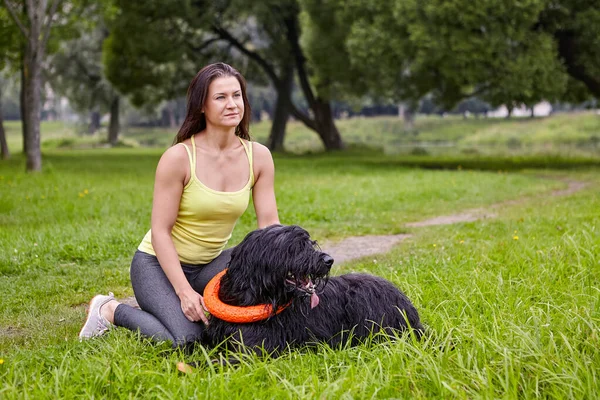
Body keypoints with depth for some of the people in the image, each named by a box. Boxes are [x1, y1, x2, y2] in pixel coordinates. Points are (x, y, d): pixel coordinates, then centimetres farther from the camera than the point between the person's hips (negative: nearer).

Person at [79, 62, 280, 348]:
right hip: (159, 262, -5)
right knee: (186, 338, -26)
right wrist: (185, 291, -26)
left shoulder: (258, 156, -6)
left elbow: (270, 225, -7)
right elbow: (160, 231, -18)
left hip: (210, 262, 5)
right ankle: (110, 310, 1)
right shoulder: (179, 157, -20)